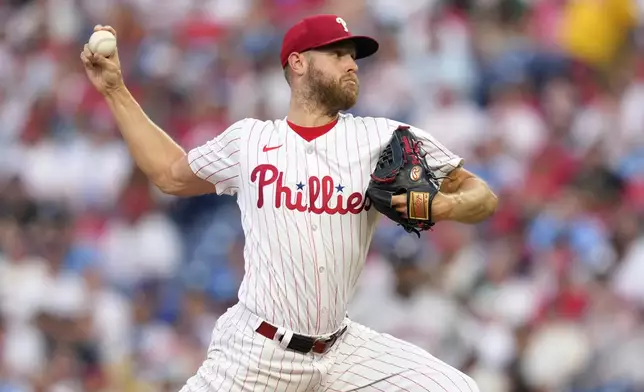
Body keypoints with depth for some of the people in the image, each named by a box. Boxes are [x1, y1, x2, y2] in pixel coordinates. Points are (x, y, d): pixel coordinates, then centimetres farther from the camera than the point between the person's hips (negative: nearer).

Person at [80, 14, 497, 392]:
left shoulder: (385, 139, 1)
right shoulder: (248, 140, 5)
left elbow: (482, 196, 3)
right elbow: (171, 174, 22)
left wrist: (445, 205, -20)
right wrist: (115, 91, 19)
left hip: (343, 350, 1)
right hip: (255, 350, -1)